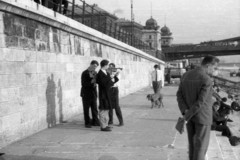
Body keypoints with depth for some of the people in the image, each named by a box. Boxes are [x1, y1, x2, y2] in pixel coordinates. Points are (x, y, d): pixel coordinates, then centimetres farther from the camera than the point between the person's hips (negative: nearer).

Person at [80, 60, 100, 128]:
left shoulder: (95, 73, 9)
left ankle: (95, 122, 12)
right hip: (86, 94, -5)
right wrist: (91, 82, -26)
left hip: (93, 93, 5)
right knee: (86, 109, 2)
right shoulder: (85, 73, -8)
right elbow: (83, 84, -15)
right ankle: (87, 123, 9)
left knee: (94, 108, 4)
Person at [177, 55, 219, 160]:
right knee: (201, 145, 5)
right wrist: (187, 116, -14)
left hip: (190, 114, 7)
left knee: (193, 142, 19)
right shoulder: (206, 80, -23)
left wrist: (185, 112, -11)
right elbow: (200, 102, -24)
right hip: (202, 116, -7)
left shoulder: (186, 75, 2)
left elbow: (179, 95, -1)